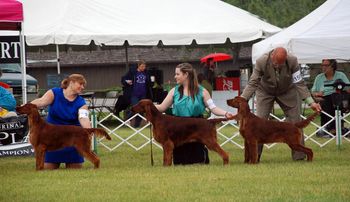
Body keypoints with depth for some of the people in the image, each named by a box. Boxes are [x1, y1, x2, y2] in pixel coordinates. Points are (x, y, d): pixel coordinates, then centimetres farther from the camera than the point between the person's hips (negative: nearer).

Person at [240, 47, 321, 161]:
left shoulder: (292, 61, -28)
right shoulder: (261, 62, -30)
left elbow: (299, 84, -21)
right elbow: (252, 84, -26)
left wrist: (311, 102, -25)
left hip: (286, 92, 1)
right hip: (265, 92, -1)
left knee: (295, 120, -5)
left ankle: (299, 155, 2)